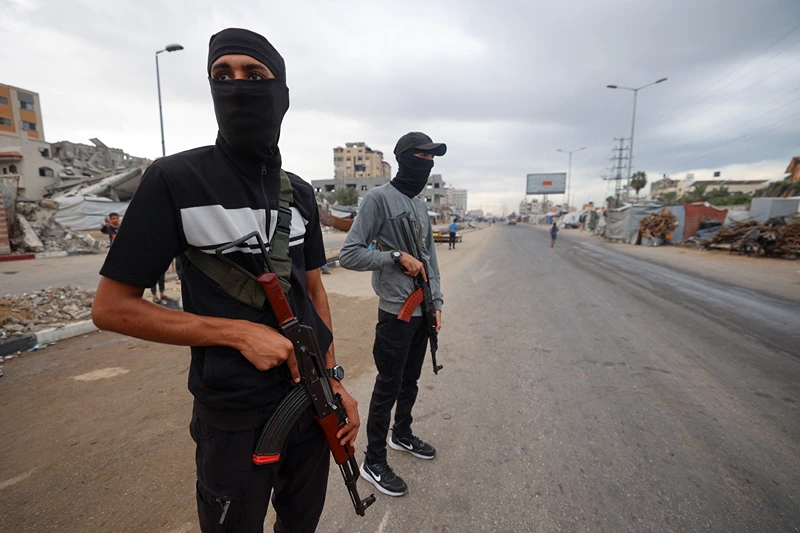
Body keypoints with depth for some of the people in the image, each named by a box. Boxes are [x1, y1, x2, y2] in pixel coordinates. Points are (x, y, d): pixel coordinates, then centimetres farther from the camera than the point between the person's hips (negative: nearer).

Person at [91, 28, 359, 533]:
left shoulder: (300, 193, 2)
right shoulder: (175, 180, -12)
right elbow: (111, 307, -10)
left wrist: (335, 378, 3)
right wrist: (241, 332, -20)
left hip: (312, 398, 5)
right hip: (235, 415, -4)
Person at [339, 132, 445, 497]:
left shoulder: (421, 205, 13)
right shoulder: (379, 198, -12)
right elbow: (349, 255, -17)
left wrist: (435, 303, 10)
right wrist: (397, 256, -20)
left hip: (422, 312, 8)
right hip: (396, 312, -8)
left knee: (410, 380, 21)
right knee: (388, 386, 4)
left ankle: (402, 434, 43)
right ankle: (373, 463, 23)